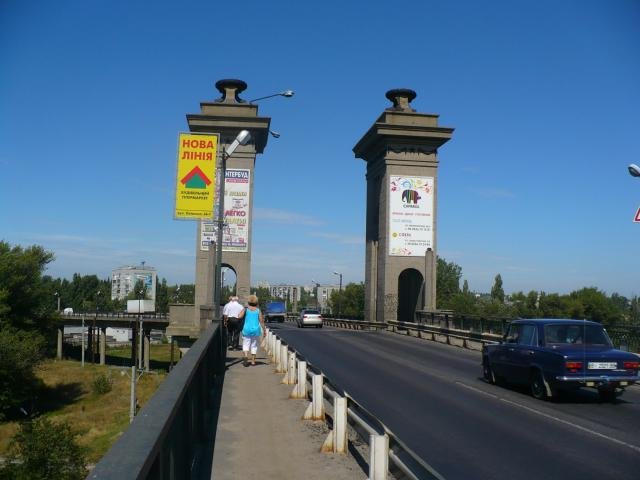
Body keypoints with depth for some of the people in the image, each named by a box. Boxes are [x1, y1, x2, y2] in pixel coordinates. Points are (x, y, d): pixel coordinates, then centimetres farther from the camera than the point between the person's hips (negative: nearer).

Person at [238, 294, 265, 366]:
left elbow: (240, 316, -13)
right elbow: (261, 321, -4)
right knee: (254, 345, 11)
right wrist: (264, 330, 3)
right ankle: (253, 360, 13)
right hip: (256, 330, 1)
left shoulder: (246, 309, -1)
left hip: (247, 330, -1)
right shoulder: (258, 310, 0)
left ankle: (246, 355, -26)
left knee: (246, 344, 2)